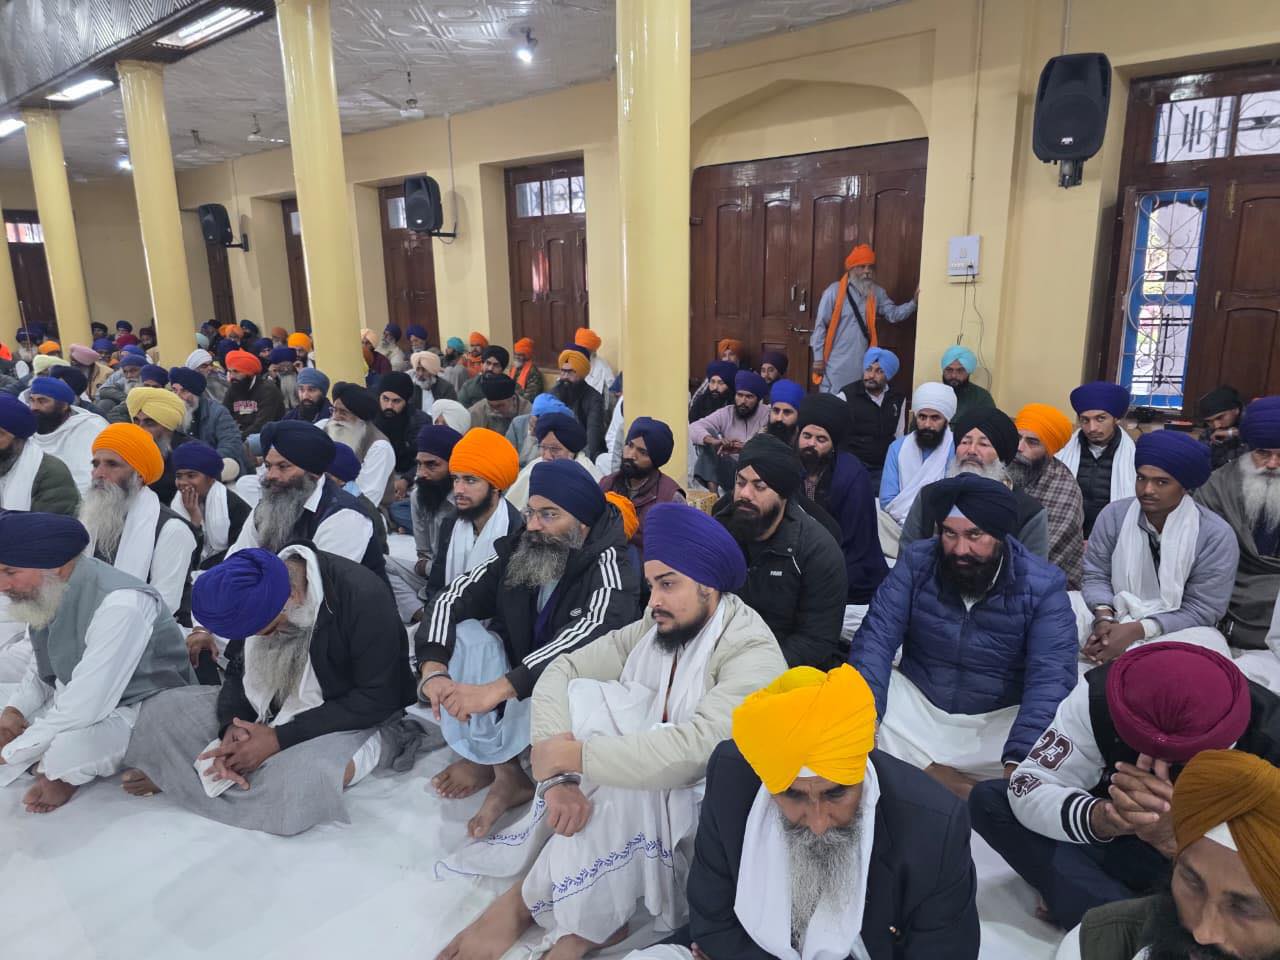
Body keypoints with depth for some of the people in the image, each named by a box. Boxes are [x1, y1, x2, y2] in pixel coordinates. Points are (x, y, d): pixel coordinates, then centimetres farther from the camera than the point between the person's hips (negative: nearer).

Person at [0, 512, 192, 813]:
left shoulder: (120, 605, -33)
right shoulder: (47, 591, -7)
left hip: (140, 709, -8)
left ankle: (63, 775, -1)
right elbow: (43, 667, 11)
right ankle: (55, 764, 9)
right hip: (72, 700, 8)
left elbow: (83, 709, -31)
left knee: (64, 748, -33)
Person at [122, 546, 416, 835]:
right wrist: (231, 726, -17)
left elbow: (376, 700, -23)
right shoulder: (254, 591, -8)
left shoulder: (362, 597, -27)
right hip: (276, 710, 5)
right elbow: (240, 670, 4)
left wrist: (280, 738, -25)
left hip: (350, 720, -5)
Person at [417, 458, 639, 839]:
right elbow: (454, 598, -10)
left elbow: (593, 634, -38)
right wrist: (433, 669, -29)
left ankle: (483, 760, -9)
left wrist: (497, 689, -45)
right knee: (468, 634, -17)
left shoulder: (608, 565, -22)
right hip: (516, 688, 5)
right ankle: (505, 773, -18)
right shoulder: (515, 551, -4)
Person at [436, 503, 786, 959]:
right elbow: (561, 672, -11)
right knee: (584, 696, -18)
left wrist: (573, 755, -28)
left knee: (621, 778, -34)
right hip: (639, 798, 6)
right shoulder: (653, 628, -4)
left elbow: (694, 751, -37)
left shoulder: (752, 654, -23)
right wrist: (556, 776, -26)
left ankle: (531, 901, -7)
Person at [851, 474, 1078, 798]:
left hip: (999, 720, -1)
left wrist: (1018, 764, -36)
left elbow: (1050, 678, -21)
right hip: (917, 703, 1)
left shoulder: (1044, 585, -11)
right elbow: (877, 638, -13)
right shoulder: (916, 562, -6)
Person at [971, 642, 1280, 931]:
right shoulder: (1100, 695, -26)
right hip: (1112, 840, 2)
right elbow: (1028, 788, -25)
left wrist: (1176, 837, -47)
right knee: (988, 800, -19)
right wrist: (1099, 818, -44)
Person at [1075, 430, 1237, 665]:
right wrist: (1104, 618, -22)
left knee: (1205, 643, -36)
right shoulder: (1113, 514, -5)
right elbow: (1096, 575, -1)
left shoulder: (1216, 535, -12)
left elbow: (1202, 609, -13)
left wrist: (1138, 630, -23)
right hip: (1117, 618, 2)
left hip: (1177, 629, -1)